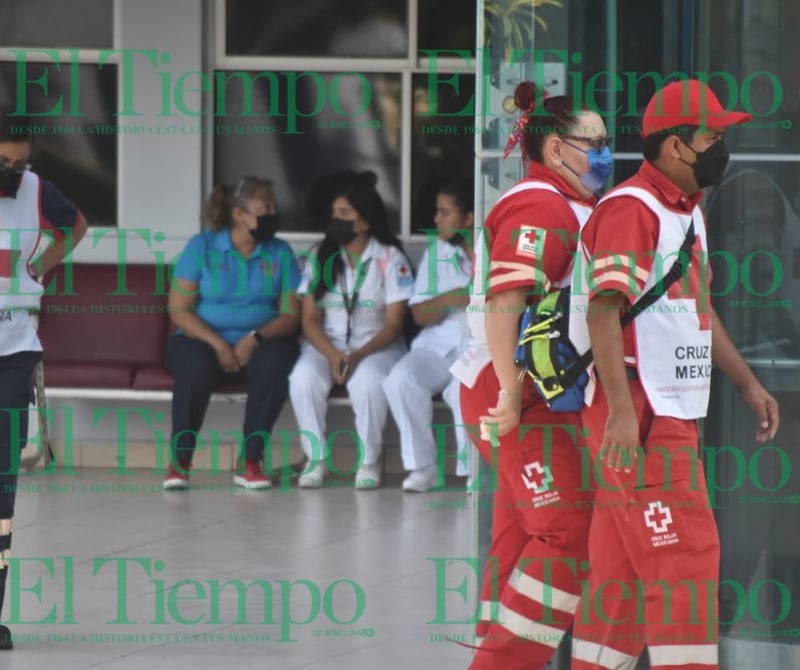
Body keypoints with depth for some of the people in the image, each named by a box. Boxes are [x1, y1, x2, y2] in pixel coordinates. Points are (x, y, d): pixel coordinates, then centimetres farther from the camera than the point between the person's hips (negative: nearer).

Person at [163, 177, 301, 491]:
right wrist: (218, 344, -19)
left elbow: (290, 315, 2)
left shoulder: (280, 253, 7)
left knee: (275, 362, -34)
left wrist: (256, 338, -18)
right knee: (196, 364, -37)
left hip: (258, 344, 2)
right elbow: (178, 310, -5)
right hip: (203, 340, -2)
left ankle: (250, 462, -29)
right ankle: (179, 463, -30)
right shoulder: (201, 247, 0)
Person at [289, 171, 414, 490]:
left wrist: (359, 355, -22)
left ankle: (369, 461, -17)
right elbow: (310, 319, 1)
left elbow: (394, 323, -5)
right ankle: (316, 458, -16)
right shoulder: (320, 257, 6)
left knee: (368, 382, -37)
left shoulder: (390, 259, -2)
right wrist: (332, 355, -19)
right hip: (326, 344, 2)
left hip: (376, 345, -2)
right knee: (303, 378, -31)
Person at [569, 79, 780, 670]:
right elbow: (604, 310, -22)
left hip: (676, 415, 10)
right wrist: (622, 410, -29)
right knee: (686, 553, -12)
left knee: (626, 565, 10)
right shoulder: (632, 209, -14)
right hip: (637, 414, -10)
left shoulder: (689, 213, 19)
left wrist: (748, 383, 31)